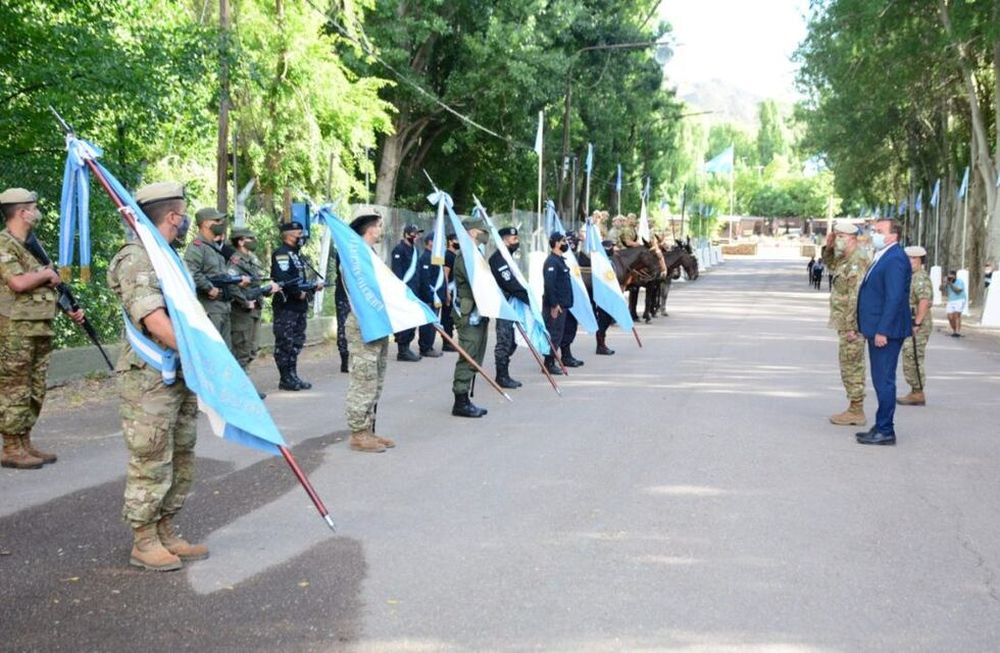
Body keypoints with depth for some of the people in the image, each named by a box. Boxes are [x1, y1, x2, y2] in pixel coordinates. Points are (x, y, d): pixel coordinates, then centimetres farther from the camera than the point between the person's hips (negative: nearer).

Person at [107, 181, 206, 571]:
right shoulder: (136, 260, -14)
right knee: (150, 466, -2)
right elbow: (156, 322, -25)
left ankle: (166, 535, 24)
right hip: (149, 381, -9)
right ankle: (143, 544, 9)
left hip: (180, 378, 10)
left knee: (180, 463, 14)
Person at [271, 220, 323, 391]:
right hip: (286, 306, -10)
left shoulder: (296, 254, 20)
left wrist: (314, 286, 11)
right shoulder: (281, 254, -11)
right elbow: (282, 279, -24)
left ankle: (293, 377, 19)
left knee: (297, 343, 12)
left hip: (299, 306, 10)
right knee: (285, 343, -5)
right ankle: (286, 379, -2)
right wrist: (299, 293, -18)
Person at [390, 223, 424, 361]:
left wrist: (417, 287, 18)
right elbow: (396, 271, -16)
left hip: (413, 290, 9)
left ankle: (406, 348, 20)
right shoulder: (399, 249, -10)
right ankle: (402, 351, -4)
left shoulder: (414, 249, 18)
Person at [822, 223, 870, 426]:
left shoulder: (857, 261, -18)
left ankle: (856, 411, 0)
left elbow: (856, 297, -23)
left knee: (851, 366, -5)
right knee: (852, 366, 13)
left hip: (851, 324, -10)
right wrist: (828, 247, 14)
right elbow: (831, 265, 34)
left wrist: (851, 326, -25)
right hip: (847, 323, 10)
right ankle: (855, 409, 20)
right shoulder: (846, 259, 13)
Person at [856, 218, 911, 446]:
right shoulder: (883, 257, 16)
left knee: (884, 381, -5)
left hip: (886, 332, -10)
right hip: (878, 330, 10)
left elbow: (894, 298, -22)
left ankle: (885, 431, 0)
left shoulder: (895, 259, -16)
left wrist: (882, 331, -23)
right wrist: (863, 327, 20)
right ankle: (881, 427, 23)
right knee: (881, 381, 15)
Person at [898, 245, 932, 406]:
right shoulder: (913, 277, 18)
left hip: (917, 327, -11)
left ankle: (918, 395, -1)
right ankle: (915, 393, 20)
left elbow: (924, 301, -26)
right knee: (910, 360, 14)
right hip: (910, 325, 11)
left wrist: (917, 323, -27)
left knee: (913, 360, -7)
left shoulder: (921, 278, -15)